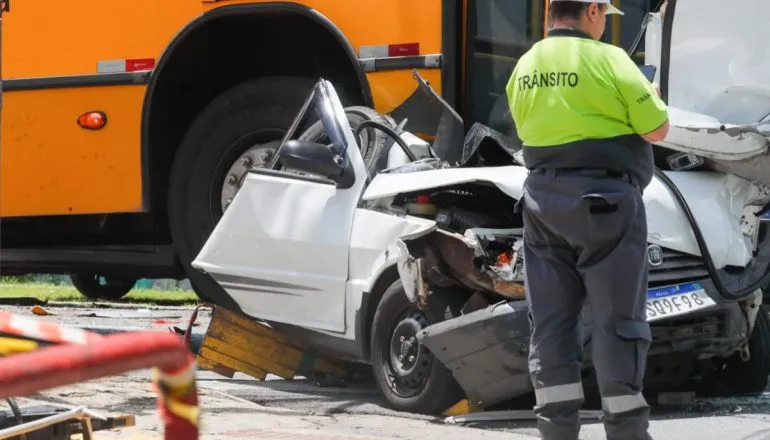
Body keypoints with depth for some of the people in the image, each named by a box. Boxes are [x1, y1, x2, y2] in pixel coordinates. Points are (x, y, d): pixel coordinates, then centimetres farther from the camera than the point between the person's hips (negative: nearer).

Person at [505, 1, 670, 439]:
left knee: (551, 321, 8)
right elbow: (657, 129, -8)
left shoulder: (525, 67, 9)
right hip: (604, 199, -6)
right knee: (618, 321, -1)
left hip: (544, 198, 6)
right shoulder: (606, 60, -11)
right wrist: (651, 100, 13)